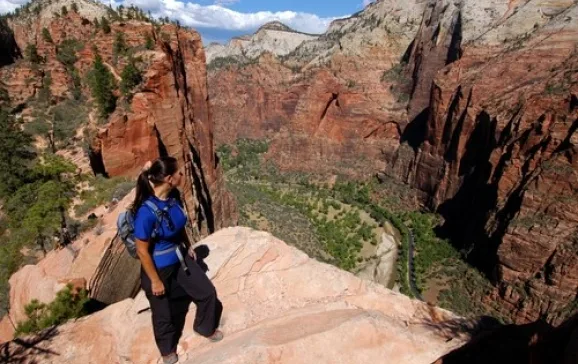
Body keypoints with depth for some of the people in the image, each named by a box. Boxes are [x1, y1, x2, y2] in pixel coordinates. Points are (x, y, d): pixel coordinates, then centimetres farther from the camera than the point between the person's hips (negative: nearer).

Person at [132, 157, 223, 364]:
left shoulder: (173, 196, -11)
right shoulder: (146, 212, -33)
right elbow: (142, 251, -22)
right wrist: (155, 281, -14)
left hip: (179, 258, 7)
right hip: (158, 267, -6)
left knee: (208, 293, 16)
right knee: (163, 314, 19)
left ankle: (205, 327, 46)